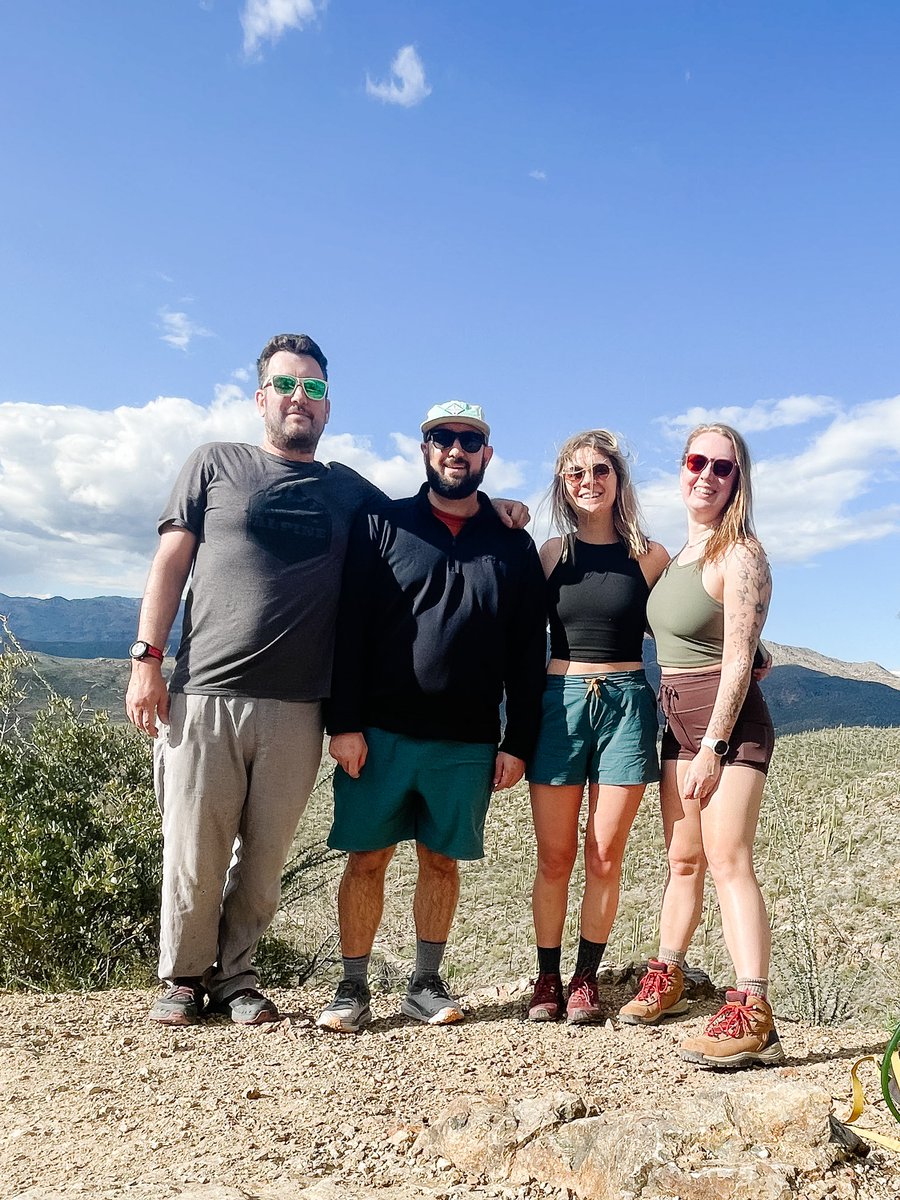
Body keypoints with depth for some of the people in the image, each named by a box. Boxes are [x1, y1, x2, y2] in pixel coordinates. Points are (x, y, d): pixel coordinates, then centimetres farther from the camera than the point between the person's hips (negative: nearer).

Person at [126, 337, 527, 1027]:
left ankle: (234, 975, 26)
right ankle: (182, 977, 24)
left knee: (265, 856, 7)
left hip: (296, 708, 2)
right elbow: (171, 563, 6)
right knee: (195, 852, 3)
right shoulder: (216, 464, 10)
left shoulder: (348, 490, 15)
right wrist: (147, 658, -3)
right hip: (204, 694, -1)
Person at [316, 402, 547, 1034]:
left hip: (469, 743, 2)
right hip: (381, 732, -1)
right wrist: (344, 723, -9)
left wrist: (517, 742, 1)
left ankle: (426, 984, 26)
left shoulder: (514, 545, 8)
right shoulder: (382, 525, 4)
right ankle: (353, 989, 19)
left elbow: (527, 655, 7)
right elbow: (349, 629, -2)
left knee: (442, 861, 11)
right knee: (367, 859, 4)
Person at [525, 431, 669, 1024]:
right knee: (555, 858, 5)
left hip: (626, 703, 0)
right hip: (560, 702, 1)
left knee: (605, 857, 4)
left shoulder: (649, 555, 4)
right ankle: (548, 977, 19)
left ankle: (586, 979, 19)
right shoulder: (552, 552, 6)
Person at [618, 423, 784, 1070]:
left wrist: (712, 746, -20)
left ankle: (752, 1016, -12)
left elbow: (739, 661, -17)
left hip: (729, 718, -7)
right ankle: (667, 978, 27)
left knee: (728, 860, -13)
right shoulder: (678, 552, 13)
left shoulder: (740, 554, -11)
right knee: (684, 858, 15)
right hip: (678, 720, 8)